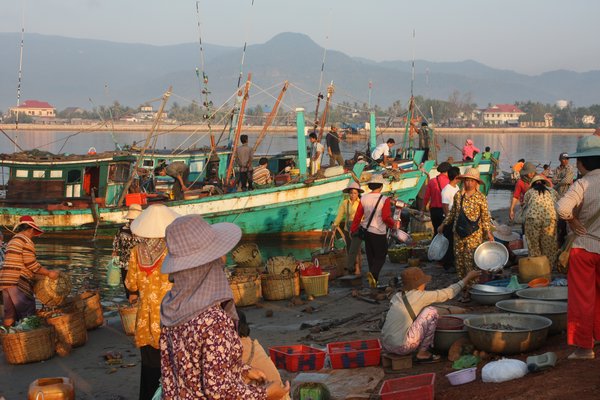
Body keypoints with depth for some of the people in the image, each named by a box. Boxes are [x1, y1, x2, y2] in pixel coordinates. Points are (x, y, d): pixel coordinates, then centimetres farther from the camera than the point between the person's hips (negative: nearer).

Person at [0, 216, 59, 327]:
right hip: (18, 282, -9)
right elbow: (31, 264, -10)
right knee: (28, 318, -9)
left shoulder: (11, 242, 23)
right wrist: (49, 273, -1)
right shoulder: (27, 241, -5)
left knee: (9, 317, 10)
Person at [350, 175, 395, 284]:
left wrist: (353, 230, 12)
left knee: (370, 256, 16)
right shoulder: (384, 199, -15)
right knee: (381, 256, 5)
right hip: (379, 233, -5)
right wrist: (392, 225, 3)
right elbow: (386, 218, -17)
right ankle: (373, 273, -19)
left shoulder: (364, 198, -1)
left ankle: (374, 278, 20)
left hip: (366, 231, 5)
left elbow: (358, 216, 2)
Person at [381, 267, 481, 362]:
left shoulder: (396, 297, 12)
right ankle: (422, 354, 5)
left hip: (386, 346, 8)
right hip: (401, 347, -8)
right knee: (431, 312, -1)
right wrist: (467, 278, 17)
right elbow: (448, 293, 4)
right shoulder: (419, 296, -6)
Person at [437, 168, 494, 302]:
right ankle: (464, 290, 15)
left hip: (474, 235, -5)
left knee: (471, 262, -9)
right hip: (459, 234, 5)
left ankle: (471, 292, -3)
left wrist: (489, 233, -7)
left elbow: (485, 217, 0)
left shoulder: (481, 198, -4)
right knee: (459, 262, 6)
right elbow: (452, 213, 20)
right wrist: (443, 225, 24)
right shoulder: (458, 195, 7)